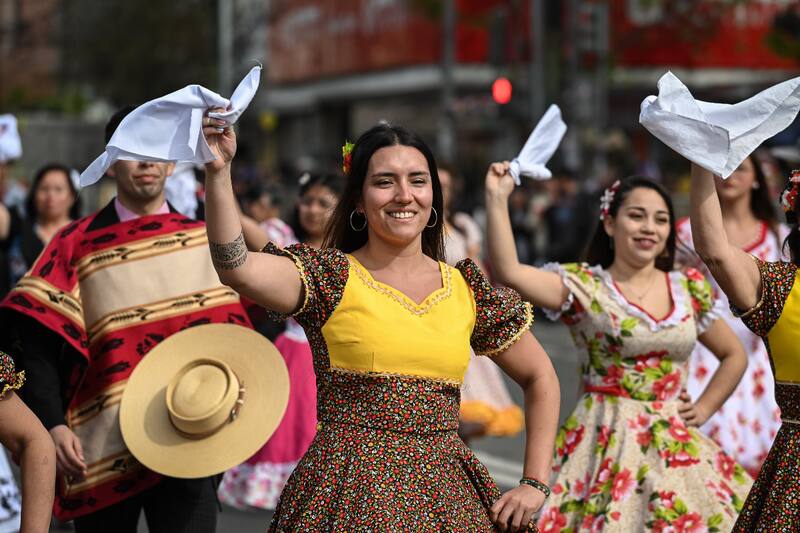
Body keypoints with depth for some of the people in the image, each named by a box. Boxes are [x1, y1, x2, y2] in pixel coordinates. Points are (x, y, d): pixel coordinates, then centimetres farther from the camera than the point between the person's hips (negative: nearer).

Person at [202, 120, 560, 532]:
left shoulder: (469, 290, 8)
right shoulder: (331, 277, -2)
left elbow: (540, 378, 19)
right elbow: (236, 267, -20)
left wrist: (534, 484, 10)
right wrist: (218, 172, -31)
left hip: (448, 497, 3)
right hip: (351, 495, -3)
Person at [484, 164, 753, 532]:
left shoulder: (689, 290, 8)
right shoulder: (584, 286, -4)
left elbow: (734, 356, 21)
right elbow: (508, 271, -20)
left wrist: (703, 410, 9)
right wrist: (497, 198, -23)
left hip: (674, 443, 4)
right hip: (605, 441, -4)